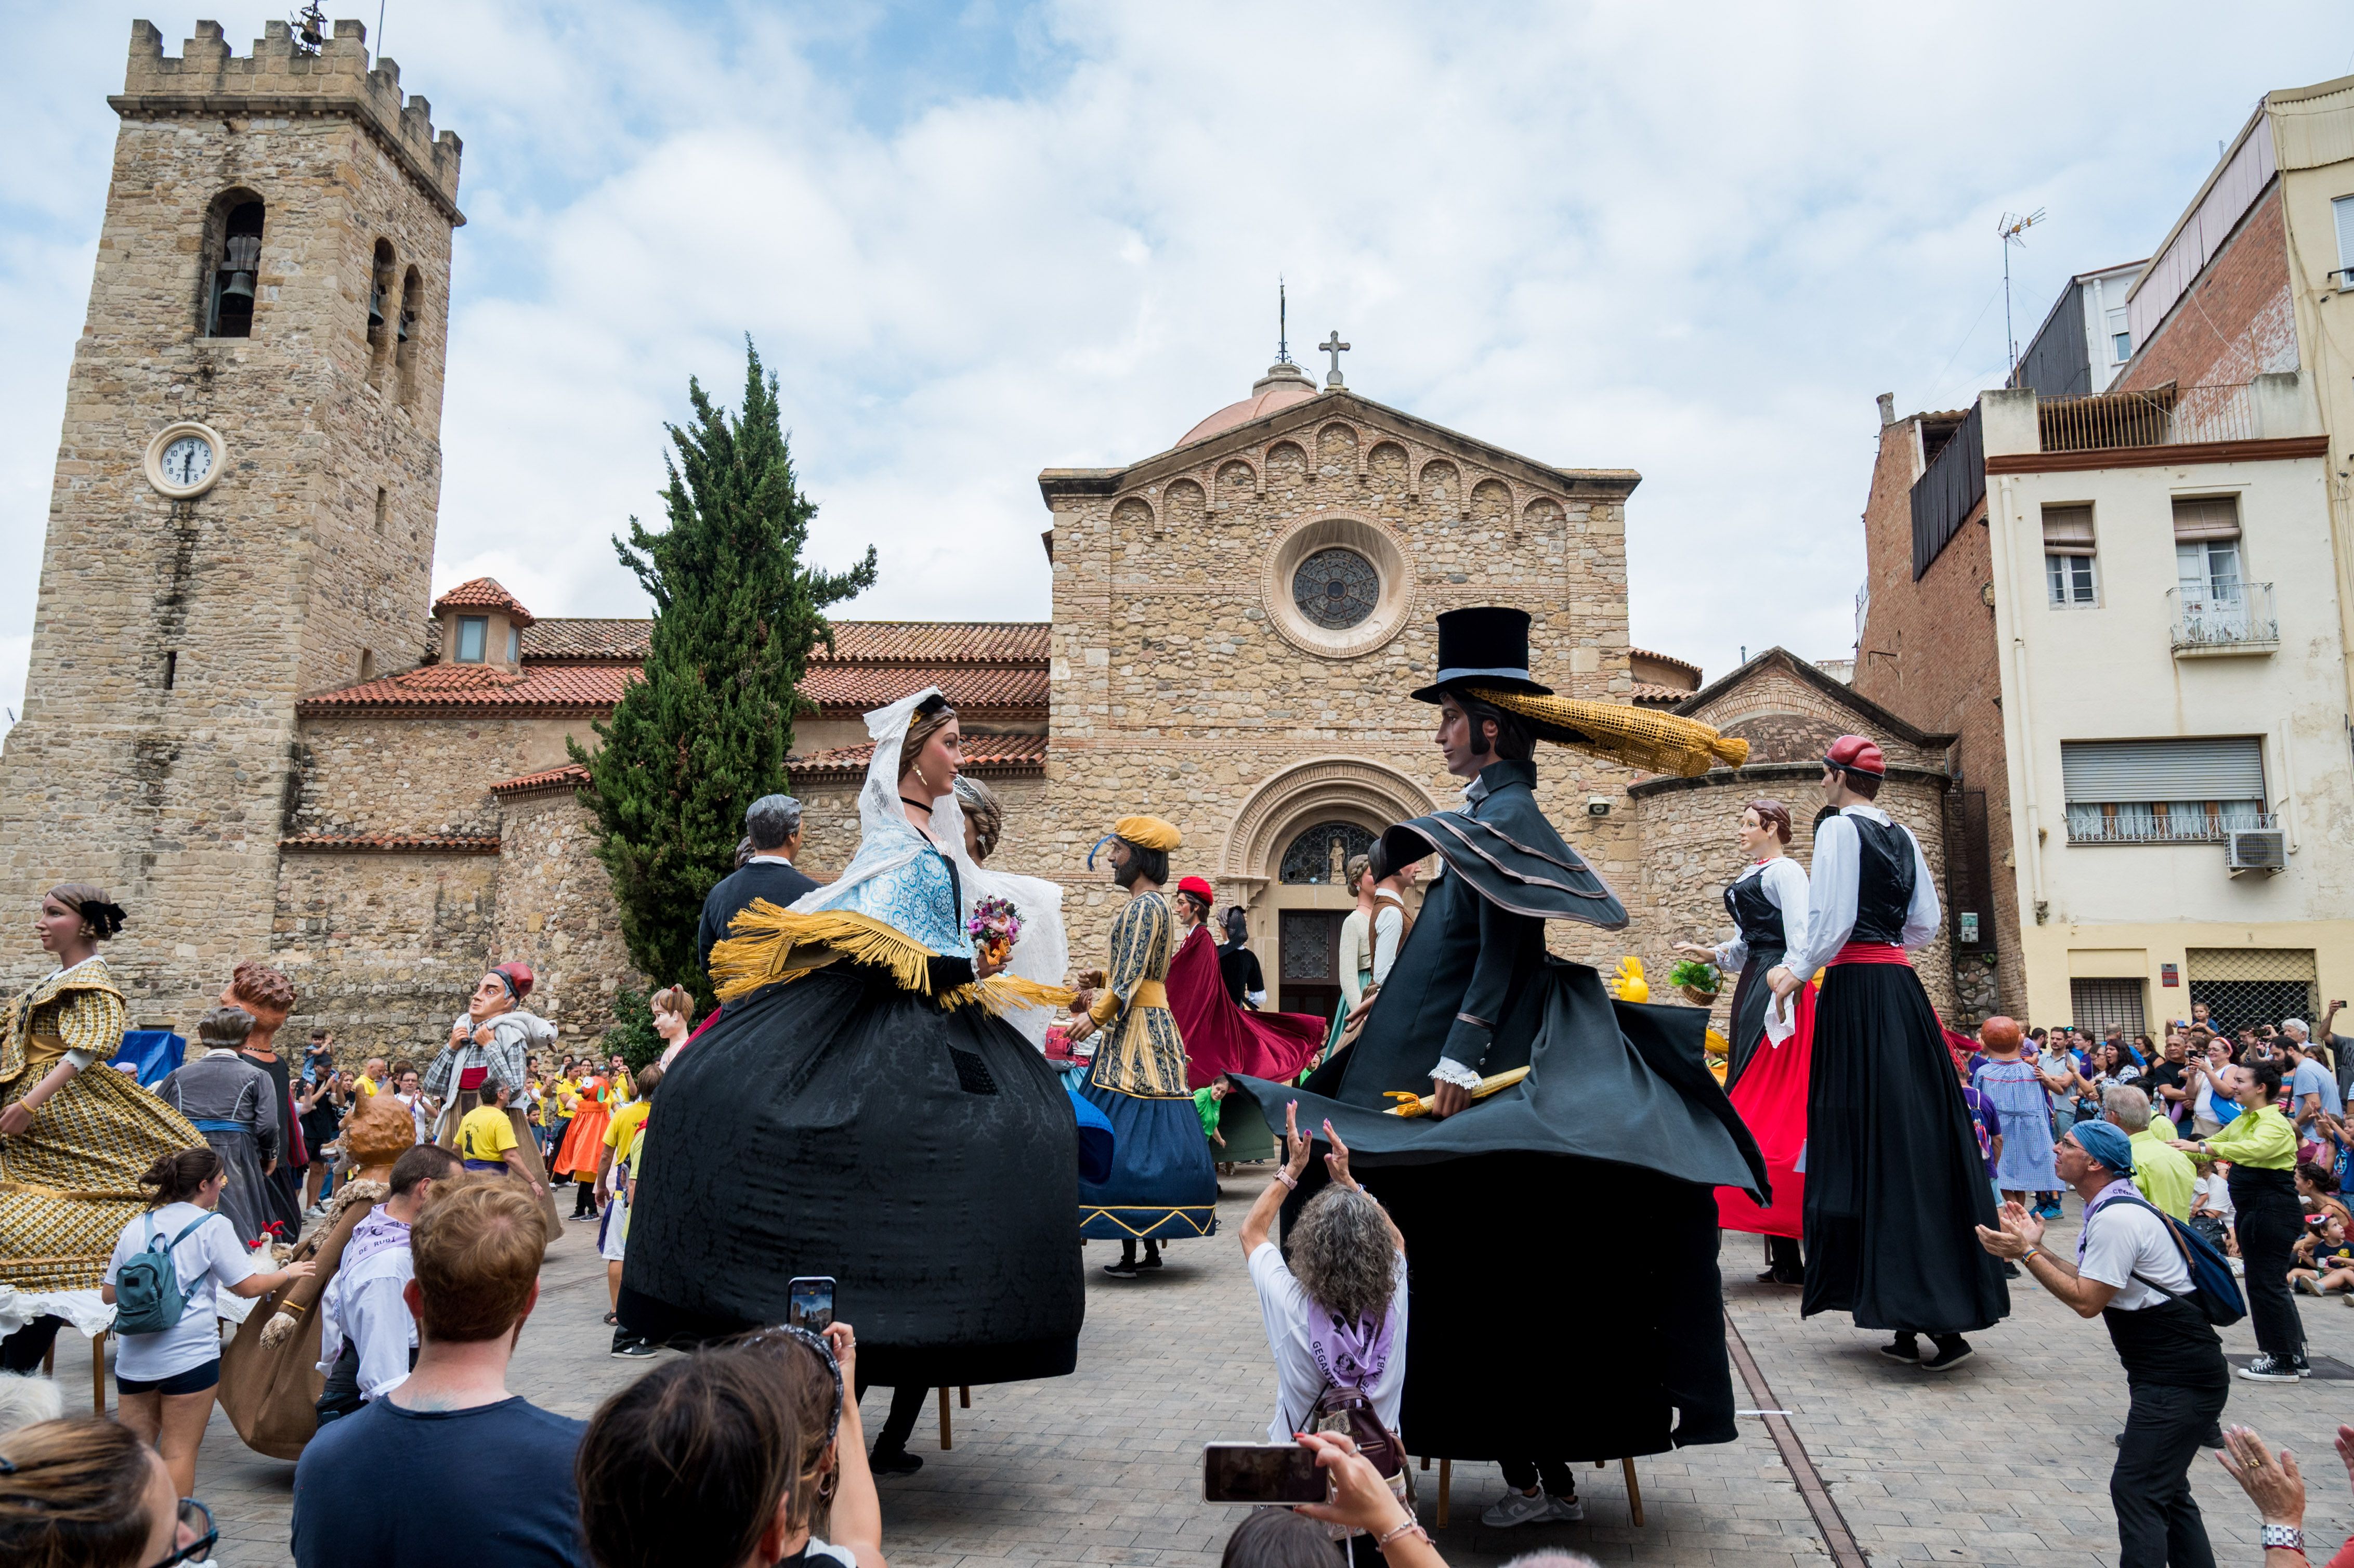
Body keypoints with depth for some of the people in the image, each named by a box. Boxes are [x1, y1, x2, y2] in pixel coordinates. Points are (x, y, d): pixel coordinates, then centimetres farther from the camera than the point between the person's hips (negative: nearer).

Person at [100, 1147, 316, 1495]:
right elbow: (249, 1286, -5)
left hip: (133, 1353, 5)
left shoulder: (135, 1228, 11)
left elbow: (108, 1294, 17)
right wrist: (288, 1273, 12)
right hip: (188, 1354, -5)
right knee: (179, 1451, 2)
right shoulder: (212, 1226, -6)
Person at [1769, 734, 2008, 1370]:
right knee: (1920, 1133, 8)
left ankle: (1915, 1316, -5)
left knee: (1872, 1138, -5)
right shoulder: (1902, 836, 15)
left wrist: (1798, 972, -1)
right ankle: (1944, 1308, 10)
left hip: (1855, 992, -7)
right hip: (1903, 989, 7)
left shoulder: (1839, 828, -7)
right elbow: (1925, 923, 17)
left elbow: (1833, 920, -14)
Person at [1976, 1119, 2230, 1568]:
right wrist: (2035, 1246, 10)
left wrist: (2026, 1254, -16)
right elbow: (2091, 1284, 13)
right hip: (2178, 1373, 11)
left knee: (2137, 1490, -8)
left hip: (2177, 1380, -11)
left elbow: (2086, 1301, -20)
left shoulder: (2115, 1219, -21)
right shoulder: (2113, 1208, 11)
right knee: (2166, 1490, 18)